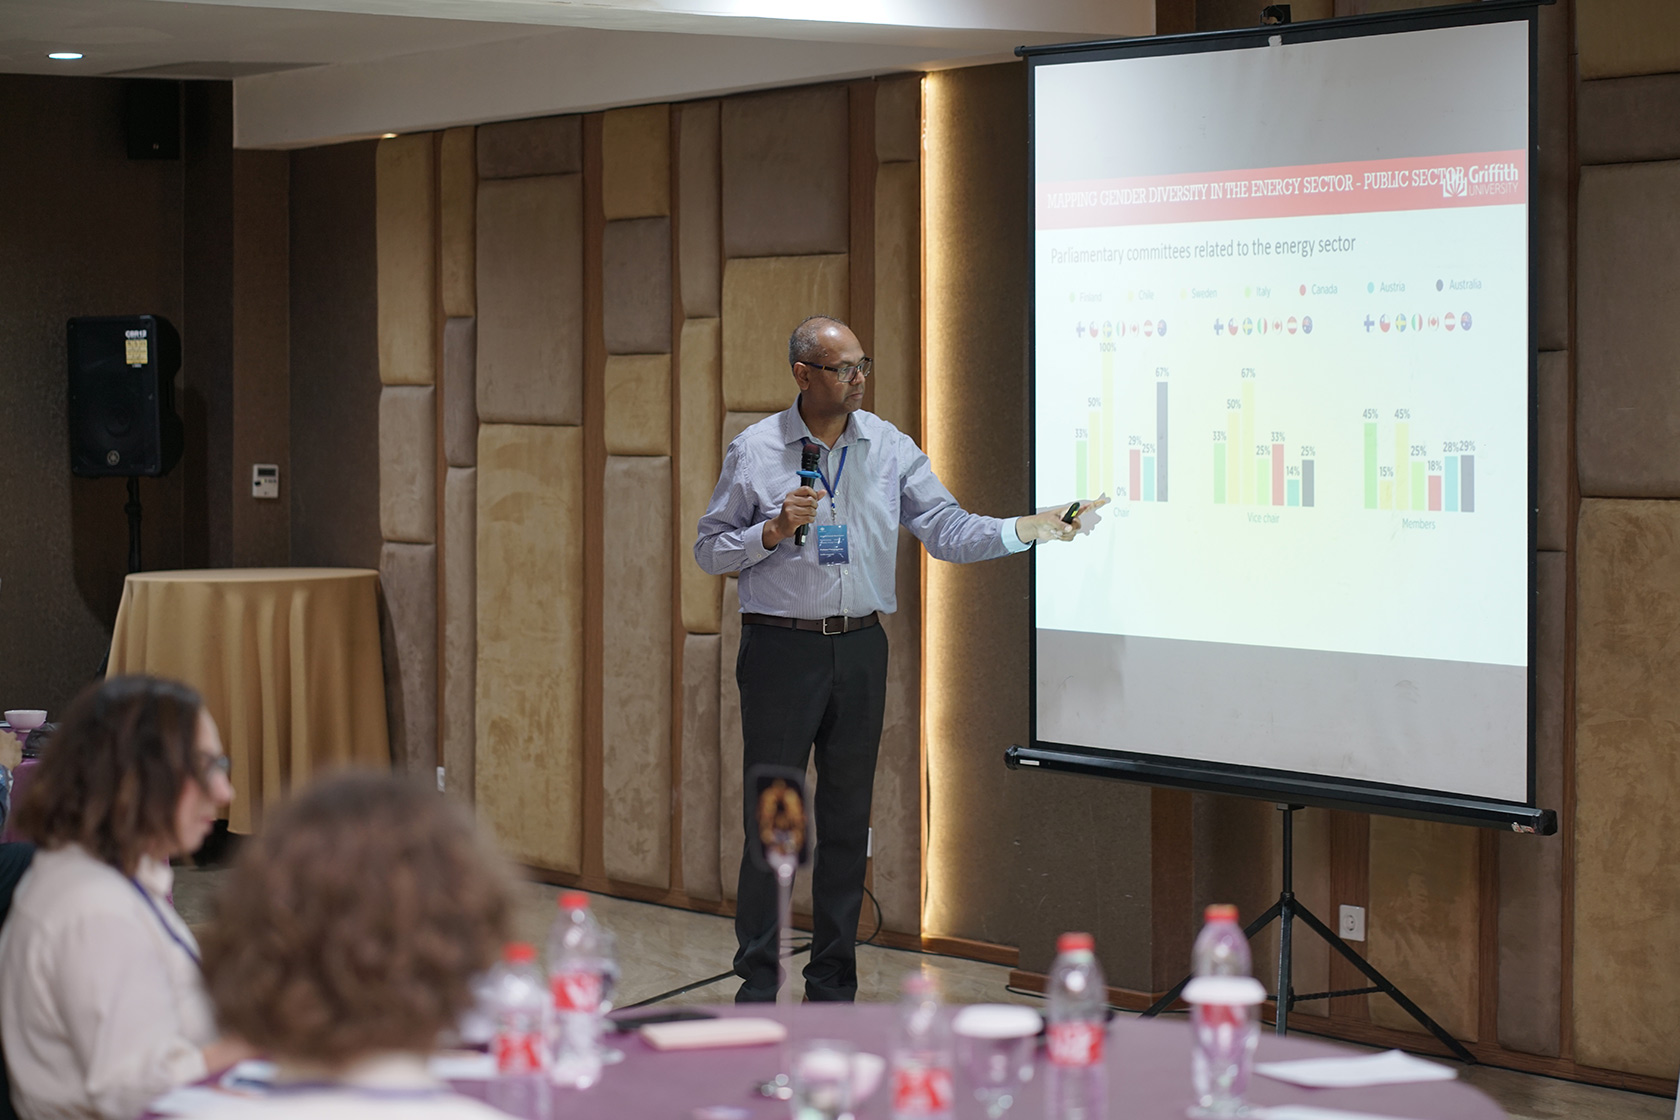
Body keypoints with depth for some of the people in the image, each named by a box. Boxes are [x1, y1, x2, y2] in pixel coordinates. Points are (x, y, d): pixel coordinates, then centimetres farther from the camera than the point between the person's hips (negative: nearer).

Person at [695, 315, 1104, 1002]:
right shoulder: (754, 451, -2)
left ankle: (833, 988, 16)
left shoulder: (890, 448, 5)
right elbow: (710, 550, 2)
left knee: (847, 820, 7)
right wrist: (773, 531, -15)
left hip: (859, 649, 3)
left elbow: (947, 531, 0)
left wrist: (1028, 530, -15)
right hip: (781, 650, -3)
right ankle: (757, 987, 6)